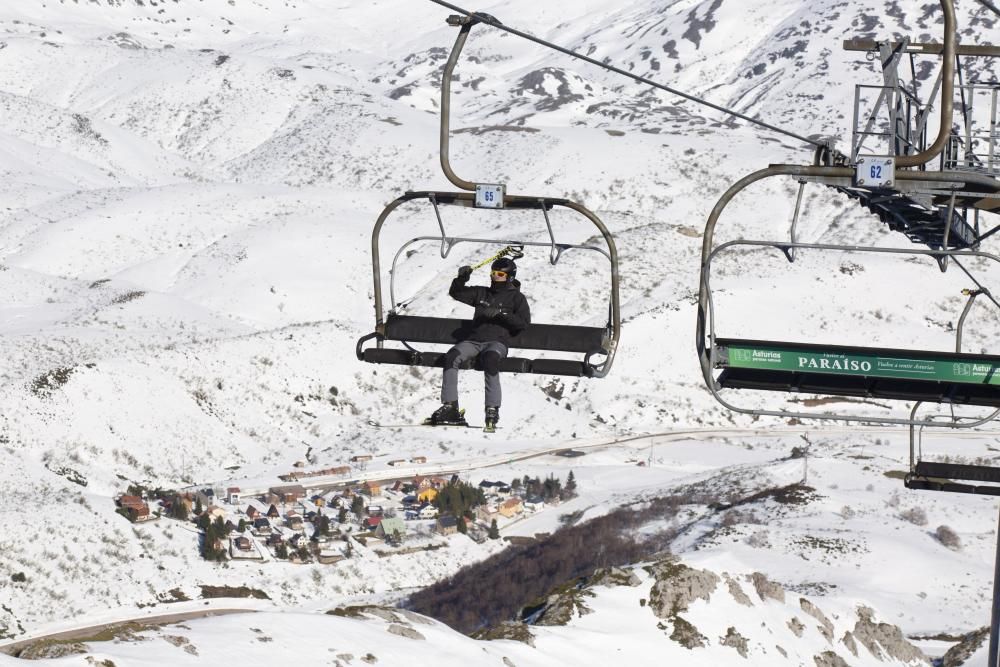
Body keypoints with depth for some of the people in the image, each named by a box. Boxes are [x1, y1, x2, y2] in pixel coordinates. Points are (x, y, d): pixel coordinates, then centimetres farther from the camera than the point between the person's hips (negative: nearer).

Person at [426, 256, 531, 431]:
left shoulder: (516, 297, 13)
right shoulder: (481, 293, 25)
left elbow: (524, 323, 1)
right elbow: (456, 293, 26)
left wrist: (501, 313, -10)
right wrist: (461, 278, 7)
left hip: (497, 341, -4)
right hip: (473, 339, 4)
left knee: (490, 358, -39)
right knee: (452, 356, -26)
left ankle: (492, 410, -42)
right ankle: (450, 407, -29)